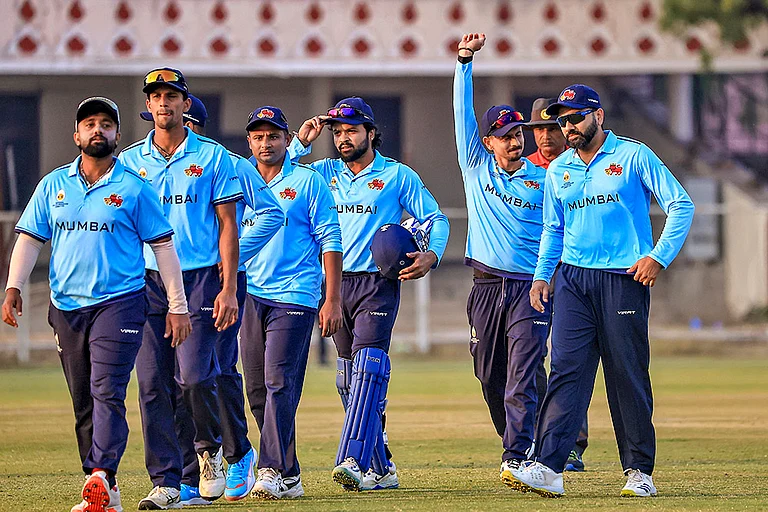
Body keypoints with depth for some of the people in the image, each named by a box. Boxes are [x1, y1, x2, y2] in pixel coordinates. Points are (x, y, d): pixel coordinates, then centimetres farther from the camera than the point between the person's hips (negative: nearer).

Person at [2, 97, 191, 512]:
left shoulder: (133, 188, 2)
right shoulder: (53, 185, 12)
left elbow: (163, 245, 3)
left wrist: (177, 305, -1)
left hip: (120, 303, -4)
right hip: (66, 306, 4)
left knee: (107, 393, -18)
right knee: (83, 403, 6)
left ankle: (101, 476, -30)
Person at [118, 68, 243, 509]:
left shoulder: (212, 156, 4)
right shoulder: (130, 161, 11)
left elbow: (227, 225, 2)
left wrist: (228, 289, -7)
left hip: (200, 277, -3)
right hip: (147, 279, 3)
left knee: (194, 376, -14)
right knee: (153, 384, -2)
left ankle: (211, 448, 14)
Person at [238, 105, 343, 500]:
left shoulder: (308, 181, 1)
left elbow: (330, 241, -1)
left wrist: (333, 300, -8)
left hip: (294, 296, -5)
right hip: (251, 296, 5)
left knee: (279, 382, -14)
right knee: (257, 389, 5)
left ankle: (273, 471, -18)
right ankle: (289, 476, 12)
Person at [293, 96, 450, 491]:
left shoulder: (399, 176, 5)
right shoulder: (324, 173, 14)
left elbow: (436, 219, 8)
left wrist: (431, 255, -10)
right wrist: (300, 143, 1)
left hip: (378, 284, -5)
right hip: (335, 284, 5)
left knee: (368, 366, -20)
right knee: (348, 380, 5)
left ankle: (352, 462, -32)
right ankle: (381, 468, 13)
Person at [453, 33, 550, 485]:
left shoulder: (543, 180, 5)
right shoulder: (477, 167, 9)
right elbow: (463, 112, 2)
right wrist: (466, 61, -5)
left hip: (530, 288, -3)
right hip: (487, 289, 3)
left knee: (521, 378, -14)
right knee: (491, 379, 9)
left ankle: (516, 459, -22)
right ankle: (516, 445, 28)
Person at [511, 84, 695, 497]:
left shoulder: (633, 156, 0)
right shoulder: (558, 170, 15)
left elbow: (681, 205, -3)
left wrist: (659, 257, -12)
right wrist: (541, 275, 12)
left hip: (624, 279, -4)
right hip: (573, 280, 4)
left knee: (629, 377, -2)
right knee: (566, 370, -8)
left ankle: (639, 471, 7)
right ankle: (548, 467, -16)